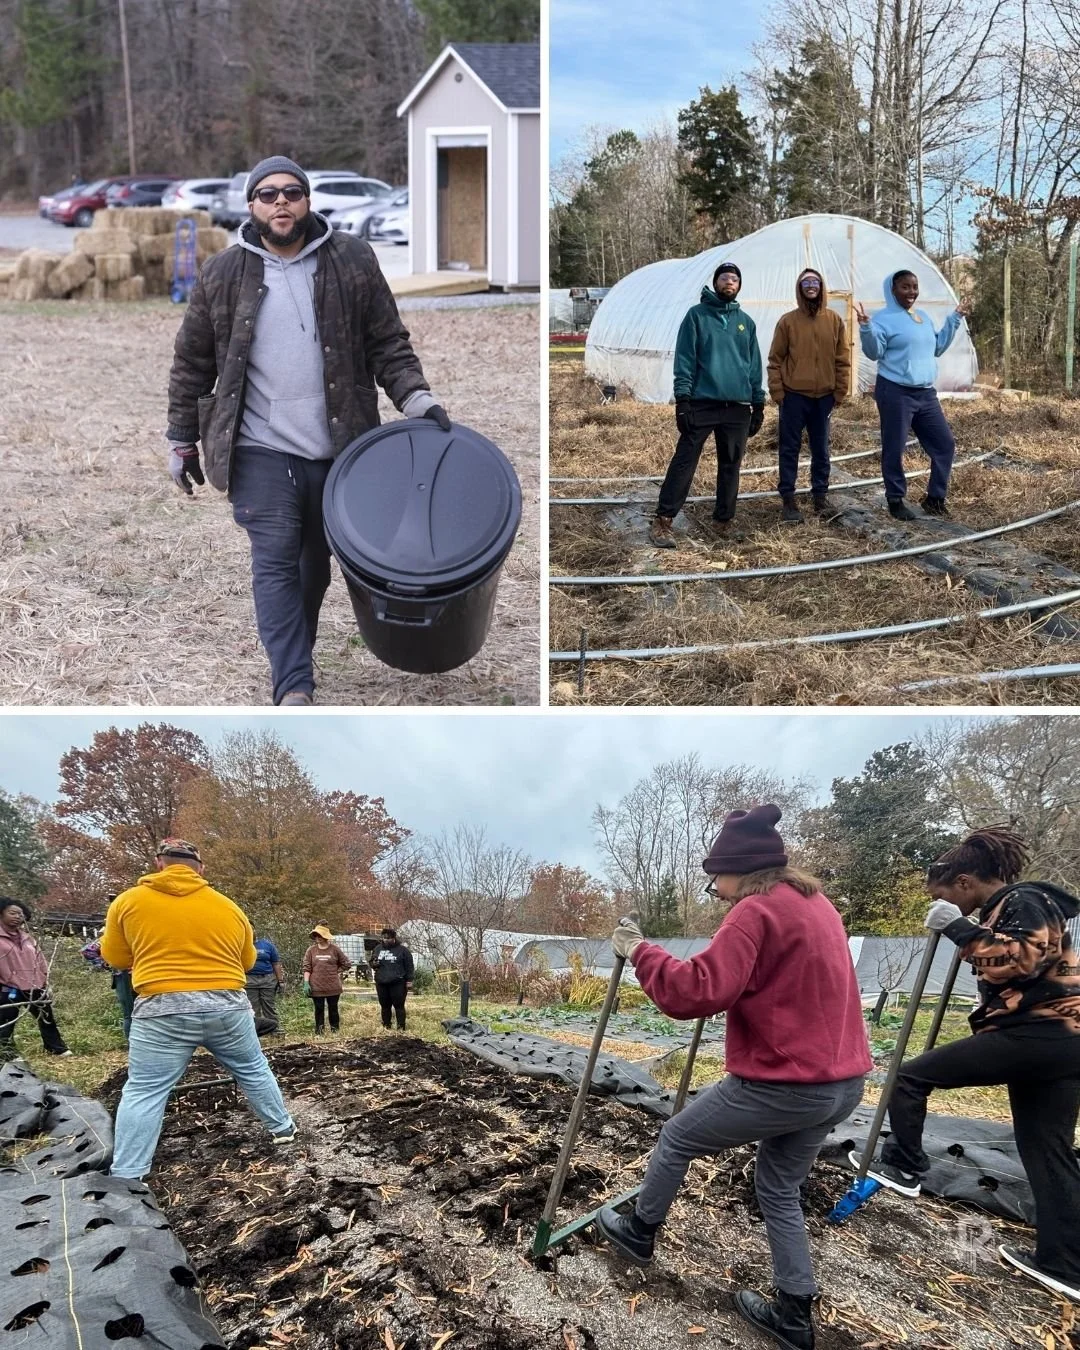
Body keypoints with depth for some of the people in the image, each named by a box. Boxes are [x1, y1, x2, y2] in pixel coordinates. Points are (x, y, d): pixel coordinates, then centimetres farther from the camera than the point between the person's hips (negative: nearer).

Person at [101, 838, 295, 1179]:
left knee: (143, 1092, 4)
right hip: (228, 1007, 3)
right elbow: (247, 961, 18)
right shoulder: (229, 907, 8)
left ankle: (125, 1177, 1)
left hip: (163, 1011, -2)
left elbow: (115, 958, 12)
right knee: (253, 1071, 21)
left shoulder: (128, 901, 2)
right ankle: (283, 1128, 34)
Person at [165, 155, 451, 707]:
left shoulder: (352, 261, 2)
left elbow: (389, 343, 5)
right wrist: (181, 441, 10)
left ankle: (294, 655, 32)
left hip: (336, 446, 2)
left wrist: (417, 399, -9)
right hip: (261, 448, -1)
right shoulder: (221, 275, 2)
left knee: (316, 560, 13)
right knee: (275, 561, -8)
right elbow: (192, 364, 8)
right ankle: (294, 687, -9)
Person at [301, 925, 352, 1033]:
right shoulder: (311, 950, 2)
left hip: (333, 987, 0)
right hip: (317, 987, 1)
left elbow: (346, 963, 8)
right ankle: (319, 1032, 13)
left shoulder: (334, 949, 0)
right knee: (319, 1009, 6)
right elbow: (307, 968, 0)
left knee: (333, 1008, 9)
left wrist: (337, 973, 1)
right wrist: (306, 983, -8)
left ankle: (335, 1031, 19)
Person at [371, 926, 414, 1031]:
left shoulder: (402, 949, -4)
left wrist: (409, 980, -7)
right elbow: (371, 962, 21)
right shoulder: (378, 948, 10)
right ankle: (386, 1026, 21)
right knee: (384, 1006, 11)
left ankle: (401, 1028, 5)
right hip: (381, 983, 5)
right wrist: (374, 964, -3)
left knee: (399, 1005, -1)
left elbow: (409, 966, -3)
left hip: (397, 983, -5)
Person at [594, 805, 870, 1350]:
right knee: (779, 1188, 23)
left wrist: (639, 951, -15)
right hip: (840, 1081, 9)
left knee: (677, 1138, 14)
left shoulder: (756, 911, -17)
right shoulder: (816, 903, 11)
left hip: (782, 1084, -8)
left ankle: (639, 1232, 34)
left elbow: (698, 991, -26)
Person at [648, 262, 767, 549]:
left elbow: (754, 365, 16)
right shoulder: (696, 315, 1)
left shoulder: (746, 322, 14)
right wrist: (682, 399, -13)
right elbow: (684, 359, -5)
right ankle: (662, 522, -5)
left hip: (738, 407, 5)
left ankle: (723, 522, 18)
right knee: (684, 462, -7)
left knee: (730, 466, 9)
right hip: (702, 404, -4)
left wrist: (759, 404, 11)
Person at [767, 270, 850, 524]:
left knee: (821, 448, 10)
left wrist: (840, 391, 2)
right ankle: (788, 499, 3)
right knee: (790, 448, -1)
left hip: (824, 396, 2)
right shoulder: (788, 320, -1)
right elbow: (775, 359, 0)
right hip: (794, 395, -2)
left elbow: (842, 359, 7)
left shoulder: (835, 320, 5)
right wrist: (776, 391, -7)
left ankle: (820, 492, 22)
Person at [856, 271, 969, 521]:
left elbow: (937, 348, 24)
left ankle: (934, 498, 18)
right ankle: (896, 500, 13)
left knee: (944, 444, 8)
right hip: (895, 393, -7)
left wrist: (954, 319, 22)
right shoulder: (884, 318, -8)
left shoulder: (923, 317, 15)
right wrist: (866, 327, -30)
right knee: (894, 450, 0)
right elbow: (875, 352, -16)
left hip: (926, 393, 7)